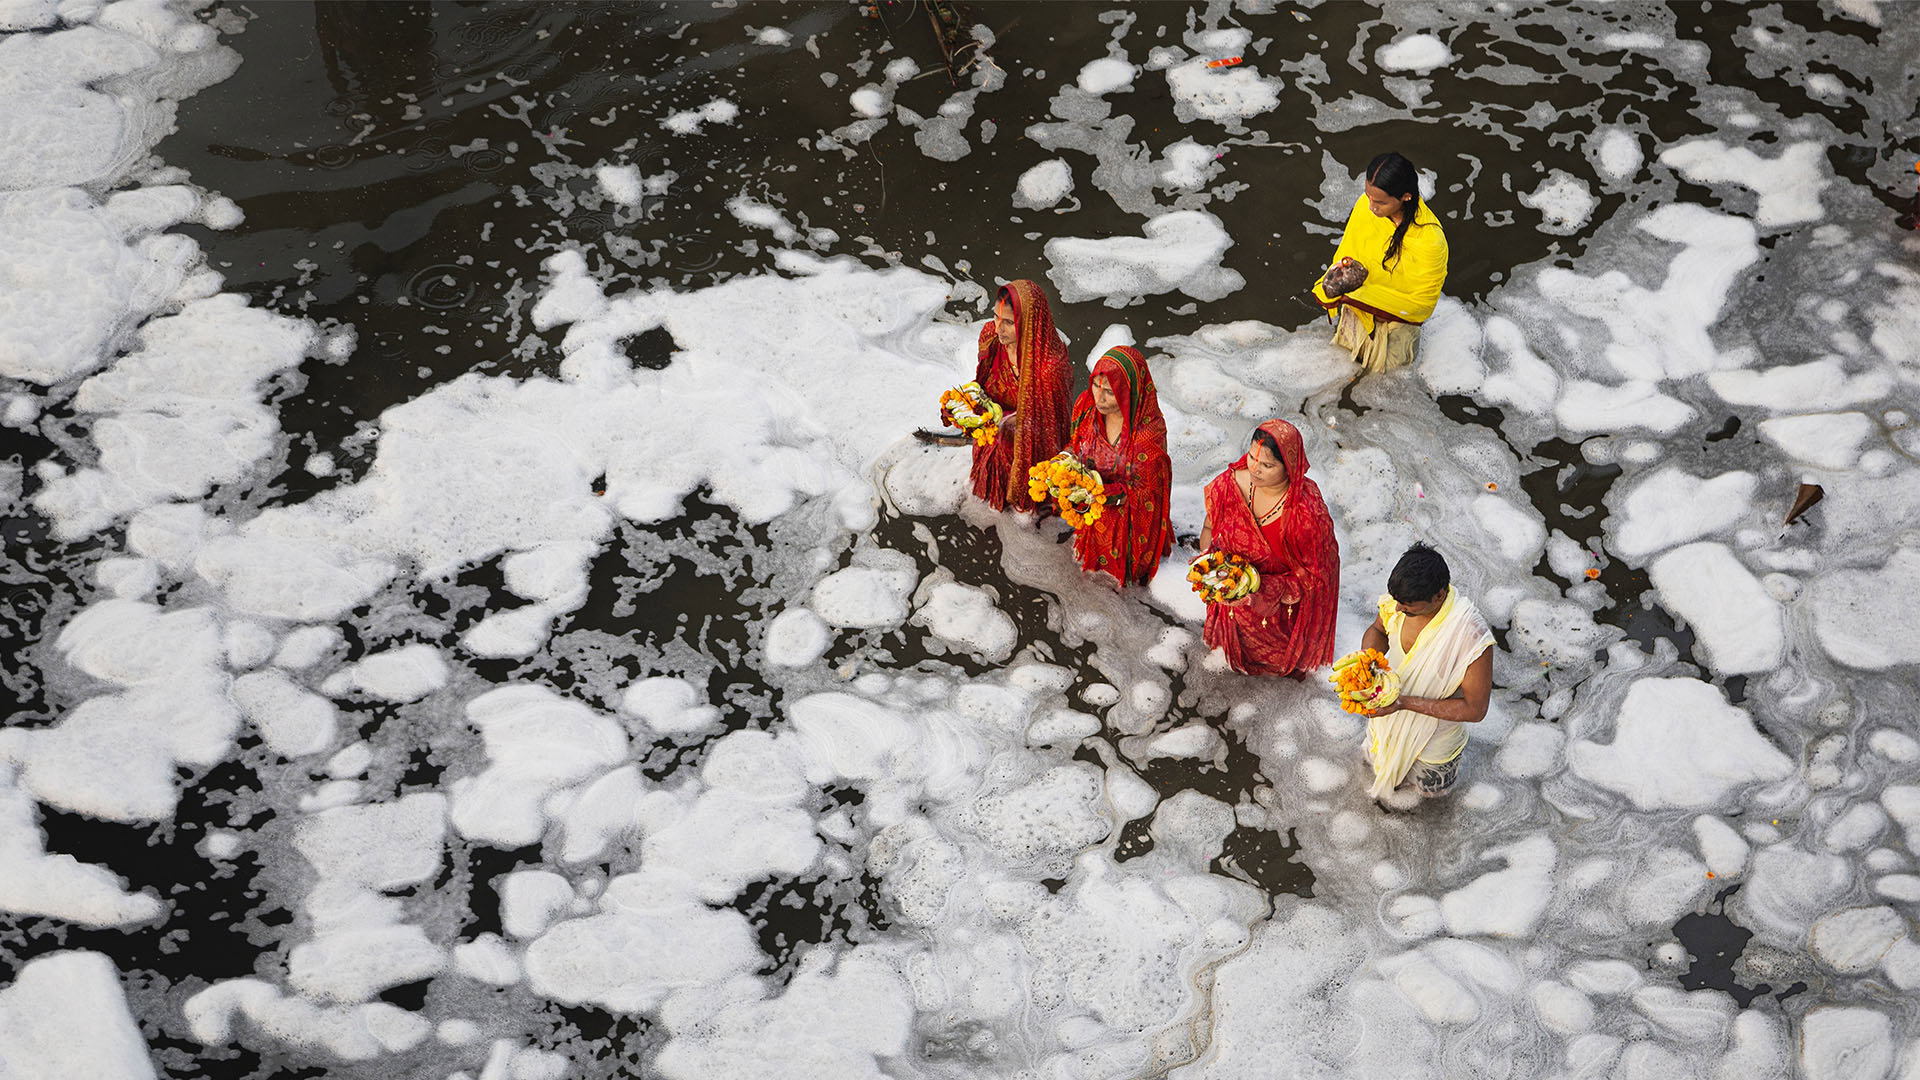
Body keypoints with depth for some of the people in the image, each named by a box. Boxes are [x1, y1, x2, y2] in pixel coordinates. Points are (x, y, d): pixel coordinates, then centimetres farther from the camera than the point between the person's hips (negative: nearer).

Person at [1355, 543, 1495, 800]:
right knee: (1377, 759, 31)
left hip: (1434, 726, -3)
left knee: (1429, 787, 27)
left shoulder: (1471, 636, -43)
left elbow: (1475, 709, -32)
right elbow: (1378, 630, -4)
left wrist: (1406, 702, -37)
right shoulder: (1401, 597, -28)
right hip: (1390, 705, 3)